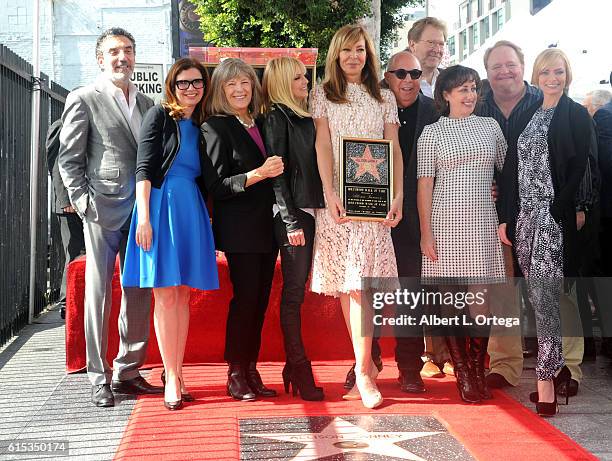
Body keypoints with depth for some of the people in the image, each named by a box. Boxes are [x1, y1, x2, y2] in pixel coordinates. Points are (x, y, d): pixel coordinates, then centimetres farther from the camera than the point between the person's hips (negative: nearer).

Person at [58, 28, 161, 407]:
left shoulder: (147, 104, 16)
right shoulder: (84, 100, 1)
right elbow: (69, 159, -1)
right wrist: (84, 202, -10)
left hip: (141, 212, 5)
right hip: (104, 212, -5)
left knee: (139, 293, 7)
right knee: (99, 293, 0)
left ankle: (128, 372, 19)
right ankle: (100, 379, 10)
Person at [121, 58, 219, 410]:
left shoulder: (201, 125, 15)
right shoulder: (159, 116, 0)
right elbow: (144, 168, -7)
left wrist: (207, 217, 11)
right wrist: (144, 217, -16)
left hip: (192, 209, 5)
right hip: (162, 204, -5)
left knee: (182, 295, 7)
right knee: (166, 295, -4)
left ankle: (176, 373, 14)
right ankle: (172, 377, 0)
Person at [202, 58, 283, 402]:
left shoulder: (262, 125, 15)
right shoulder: (216, 127, -5)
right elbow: (216, 185, -12)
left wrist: (274, 171, 5)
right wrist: (258, 174, -20)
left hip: (266, 227, 7)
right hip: (239, 228, -6)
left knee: (260, 300, 8)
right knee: (245, 298, -6)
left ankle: (251, 370, 16)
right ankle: (236, 374, 5)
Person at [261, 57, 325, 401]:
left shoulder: (305, 118, 18)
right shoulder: (278, 118, -4)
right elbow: (278, 171, -11)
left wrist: (318, 212, 12)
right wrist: (291, 220, -16)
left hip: (311, 213, 7)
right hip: (292, 216, -7)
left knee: (297, 291, 9)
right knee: (294, 292, -4)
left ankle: (294, 366, 15)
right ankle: (300, 370, 0)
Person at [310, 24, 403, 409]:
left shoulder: (384, 97, 15)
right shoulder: (323, 94, 11)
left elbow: (395, 149, 9)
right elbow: (323, 145, 1)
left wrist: (398, 196, -5)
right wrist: (330, 193, -12)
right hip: (337, 197, 1)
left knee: (360, 283, -10)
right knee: (345, 284, 2)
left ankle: (363, 371, -9)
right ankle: (366, 364, 12)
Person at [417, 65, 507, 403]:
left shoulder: (490, 126, 12)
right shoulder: (432, 133, 3)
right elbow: (425, 184, -1)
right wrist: (426, 233, -6)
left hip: (482, 223, 2)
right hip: (445, 223, -2)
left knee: (480, 301, 1)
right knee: (451, 301, 1)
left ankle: (478, 372, 14)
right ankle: (463, 376, 11)